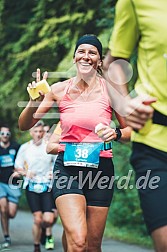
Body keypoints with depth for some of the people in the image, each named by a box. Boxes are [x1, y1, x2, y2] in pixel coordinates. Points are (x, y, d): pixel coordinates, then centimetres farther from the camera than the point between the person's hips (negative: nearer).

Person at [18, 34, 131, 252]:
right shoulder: (60, 89, 2)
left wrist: (116, 133, -14)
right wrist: (35, 101, -13)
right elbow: (24, 125, 6)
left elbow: (130, 130, 8)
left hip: (100, 168, 1)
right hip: (68, 167, -1)